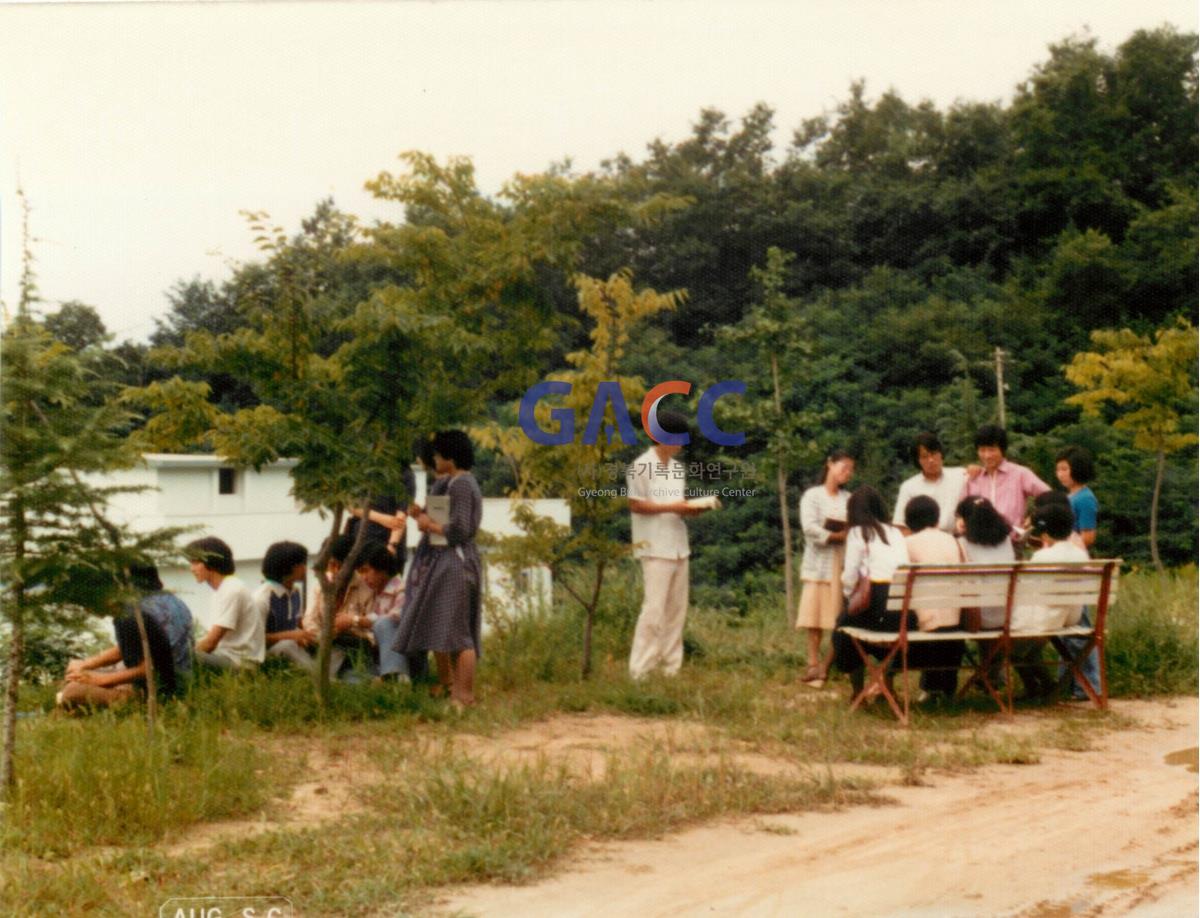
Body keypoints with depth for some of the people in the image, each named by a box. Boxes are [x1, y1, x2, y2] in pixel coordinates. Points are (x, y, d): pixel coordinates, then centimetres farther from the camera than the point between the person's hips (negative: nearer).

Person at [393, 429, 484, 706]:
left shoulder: (461, 485, -17)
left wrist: (429, 525, -10)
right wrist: (423, 514, 2)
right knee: (437, 626, 19)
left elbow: (459, 529, -22)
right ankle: (447, 685, 32)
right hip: (439, 561, 11)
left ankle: (465, 696, -4)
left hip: (453, 562, -11)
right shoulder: (446, 482, 14)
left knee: (455, 631, -8)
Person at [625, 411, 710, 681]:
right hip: (655, 547, -8)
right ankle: (640, 671, -8)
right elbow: (636, 505, -11)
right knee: (654, 609, -11)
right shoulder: (641, 466, -8)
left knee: (677, 609, 8)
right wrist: (672, 507, -18)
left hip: (678, 545, 8)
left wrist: (691, 509, -3)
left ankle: (671, 667, 14)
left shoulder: (677, 468, 15)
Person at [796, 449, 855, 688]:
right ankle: (814, 664, 4)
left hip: (844, 563, 3)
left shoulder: (849, 499, 13)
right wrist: (838, 535, -8)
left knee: (842, 618, -5)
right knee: (816, 615, -3)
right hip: (818, 562, -3)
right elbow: (809, 528, -10)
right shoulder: (812, 495, 2)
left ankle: (826, 665, 1)